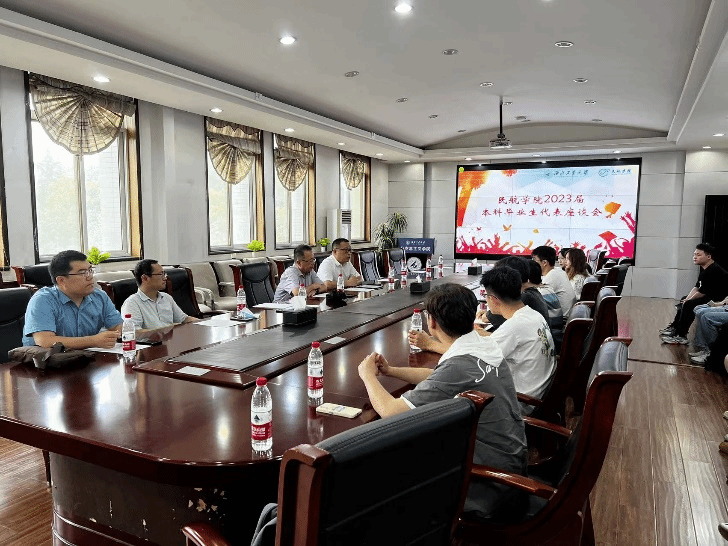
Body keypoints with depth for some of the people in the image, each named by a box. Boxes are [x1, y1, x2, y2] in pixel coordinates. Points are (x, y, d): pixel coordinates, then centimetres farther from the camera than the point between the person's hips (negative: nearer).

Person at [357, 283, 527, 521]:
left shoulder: (459, 367, -30)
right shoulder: (486, 346, -3)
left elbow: (391, 411, -26)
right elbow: (439, 378, 15)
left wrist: (368, 375, -7)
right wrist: (391, 371, 11)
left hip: (490, 492, -7)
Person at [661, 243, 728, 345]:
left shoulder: (713, 271, -24)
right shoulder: (705, 269, 9)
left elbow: (702, 292, -22)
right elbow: (696, 287, 9)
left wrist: (688, 300, -7)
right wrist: (687, 299, -4)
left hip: (718, 301, -12)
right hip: (710, 297, 12)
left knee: (689, 305, -22)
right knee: (683, 301, 17)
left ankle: (681, 337, -17)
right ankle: (673, 328, 19)